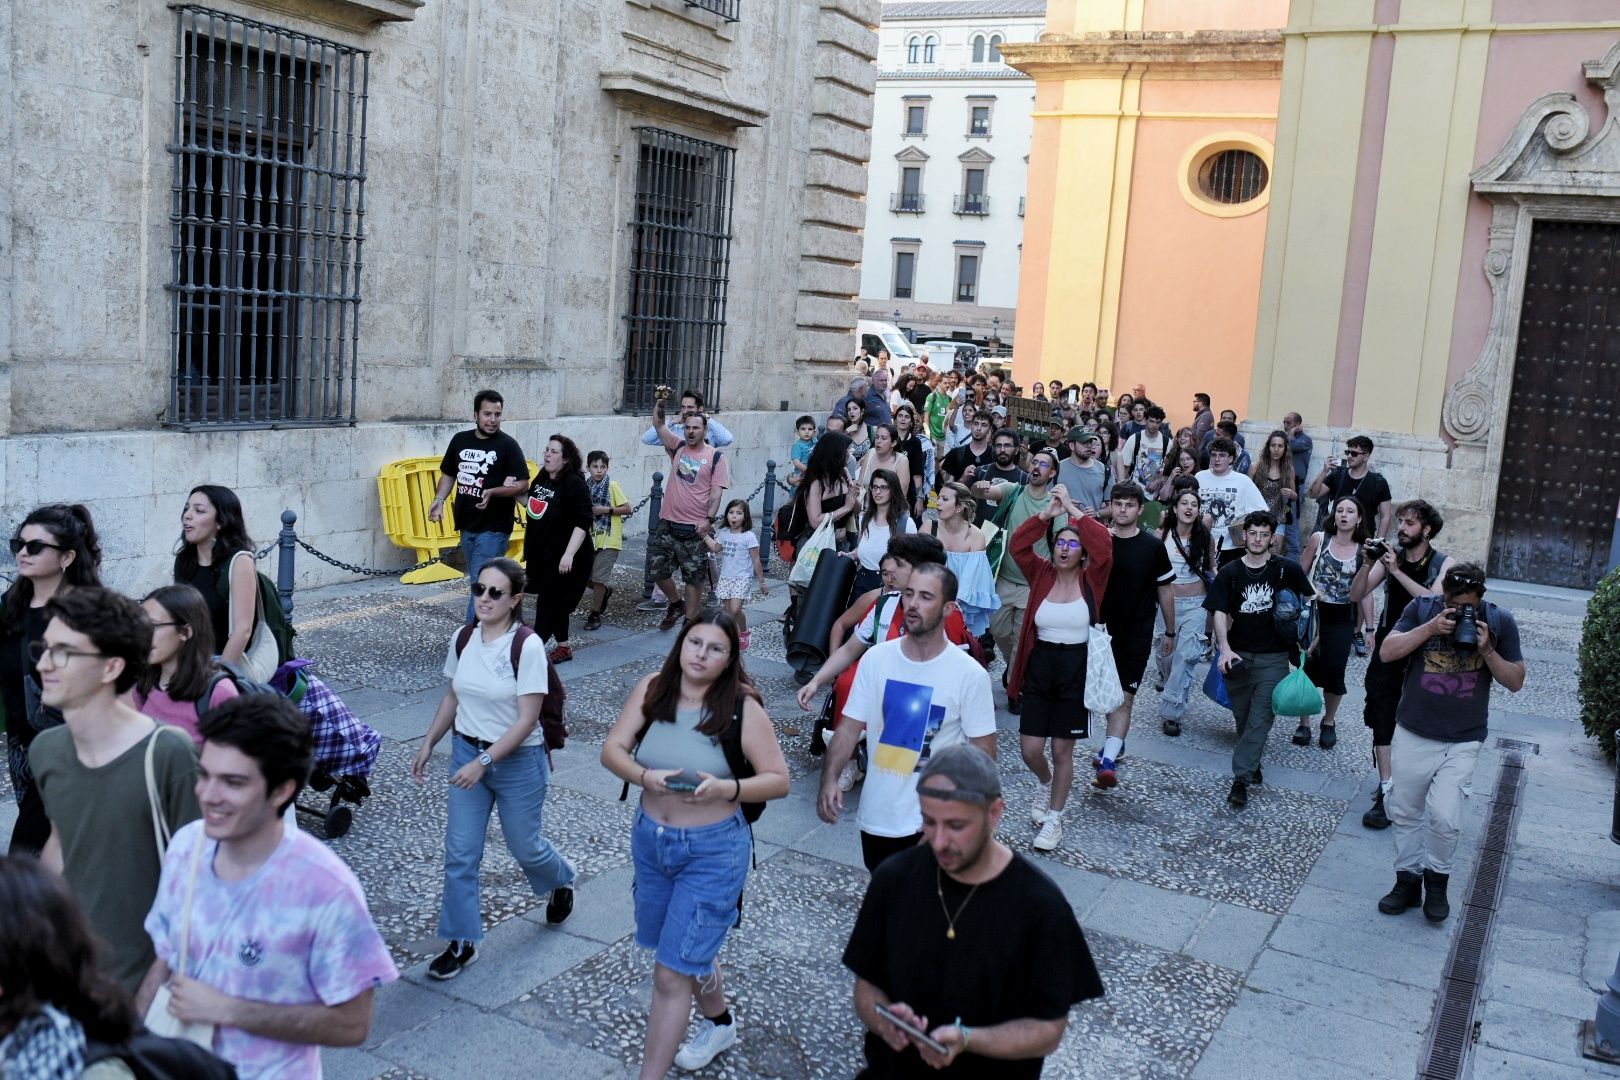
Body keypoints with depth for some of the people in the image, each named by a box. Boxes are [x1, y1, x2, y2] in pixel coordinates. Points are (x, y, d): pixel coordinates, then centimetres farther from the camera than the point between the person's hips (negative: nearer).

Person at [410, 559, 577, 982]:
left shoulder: (527, 646, -21)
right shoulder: (462, 639, -4)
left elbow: (527, 719, -21)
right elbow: (452, 698, 11)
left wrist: (483, 762, -24)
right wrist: (427, 744, 9)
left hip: (518, 760, -4)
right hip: (467, 752, 5)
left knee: (524, 846, 13)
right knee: (459, 852, 3)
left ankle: (561, 883, 46)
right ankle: (462, 941, 17)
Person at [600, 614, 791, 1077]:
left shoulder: (742, 708, -16)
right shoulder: (652, 690, -5)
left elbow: (779, 780, -11)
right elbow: (612, 749, -5)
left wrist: (725, 788, -28)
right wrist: (644, 776, -25)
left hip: (712, 851, -5)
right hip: (649, 840, 5)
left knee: (672, 972, -3)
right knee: (693, 948, 25)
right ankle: (719, 1023, 53)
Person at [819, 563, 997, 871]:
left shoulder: (970, 675, -12)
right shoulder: (876, 658, -5)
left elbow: (983, 749, -7)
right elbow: (850, 726, -2)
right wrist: (830, 778, -17)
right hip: (876, 815, 4)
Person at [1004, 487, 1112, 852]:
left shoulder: (1091, 579, -4)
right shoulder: (1041, 574, 2)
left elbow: (1104, 546, -20)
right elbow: (1018, 545, -11)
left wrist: (1073, 510, -19)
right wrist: (1047, 513, -18)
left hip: (1076, 670, -2)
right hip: (1039, 668, 2)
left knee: (1062, 750, 6)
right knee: (1030, 749, 3)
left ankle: (1054, 818, 22)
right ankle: (1045, 783, 39)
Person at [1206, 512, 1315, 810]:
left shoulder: (1287, 570, -1)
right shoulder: (1229, 572, 1)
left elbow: (1308, 602, 12)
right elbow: (1220, 612, -4)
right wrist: (1225, 648, -18)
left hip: (1273, 657, -2)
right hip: (1238, 655, 2)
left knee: (1260, 719, -9)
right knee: (1242, 716, 10)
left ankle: (1241, 779, -9)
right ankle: (1253, 764, 31)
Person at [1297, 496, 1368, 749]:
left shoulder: (1364, 551, -2)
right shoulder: (1318, 539, -3)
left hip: (1342, 619, 0)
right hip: (1313, 613, 0)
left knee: (1334, 671, 1)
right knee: (1307, 666, 0)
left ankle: (1329, 722, 25)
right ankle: (1304, 723, 18)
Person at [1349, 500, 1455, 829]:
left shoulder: (1445, 564, -5)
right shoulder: (1390, 556, 2)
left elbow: (1435, 600, -23)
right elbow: (1356, 596, -3)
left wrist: (1396, 571, -25)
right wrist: (1368, 564, -19)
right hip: (1387, 650, 2)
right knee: (1382, 721, 1)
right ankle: (1386, 790, 6)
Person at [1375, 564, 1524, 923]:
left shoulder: (1500, 622, -5)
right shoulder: (1422, 608, -5)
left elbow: (1515, 682, 0)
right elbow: (1387, 652, -11)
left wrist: (1487, 651, -17)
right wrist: (1430, 628, -22)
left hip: (1463, 741, -1)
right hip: (1413, 733, 2)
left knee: (1444, 817, -12)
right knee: (1405, 812, 10)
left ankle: (1437, 879, 14)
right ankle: (1408, 880, 27)